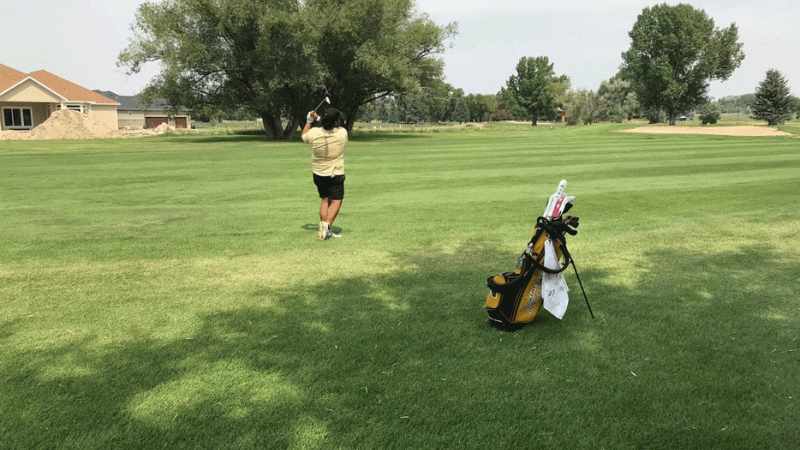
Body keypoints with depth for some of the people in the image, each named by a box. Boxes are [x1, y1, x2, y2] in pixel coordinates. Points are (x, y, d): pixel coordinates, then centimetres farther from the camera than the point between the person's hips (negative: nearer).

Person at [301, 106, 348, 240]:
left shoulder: (314, 133, -14)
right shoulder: (342, 133, -16)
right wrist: (319, 119, 8)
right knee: (336, 201, 3)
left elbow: (303, 136, 10)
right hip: (336, 174, -3)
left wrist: (309, 121, 18)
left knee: (325, 200, 15)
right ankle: (326, 225, -18)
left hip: (319, 174, 3)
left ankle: (323, 228, 10)